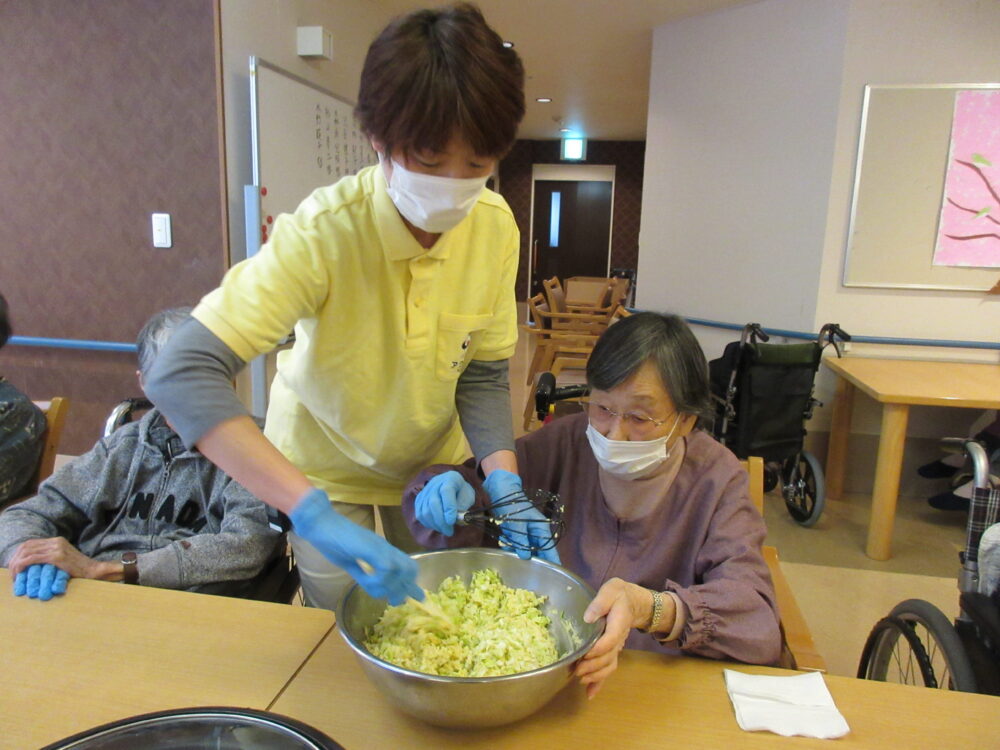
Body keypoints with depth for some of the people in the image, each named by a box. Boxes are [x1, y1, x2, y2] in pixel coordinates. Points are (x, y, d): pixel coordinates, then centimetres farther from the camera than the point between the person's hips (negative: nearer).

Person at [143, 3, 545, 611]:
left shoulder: (495, 226, -18)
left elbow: (484, 373, -9)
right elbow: (182, 375, -39)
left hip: (435, 467, 4)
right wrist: (314, 512, -46)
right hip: (328, 474, -3)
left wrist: (502, 476, -26)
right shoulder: (321, 234, -31)